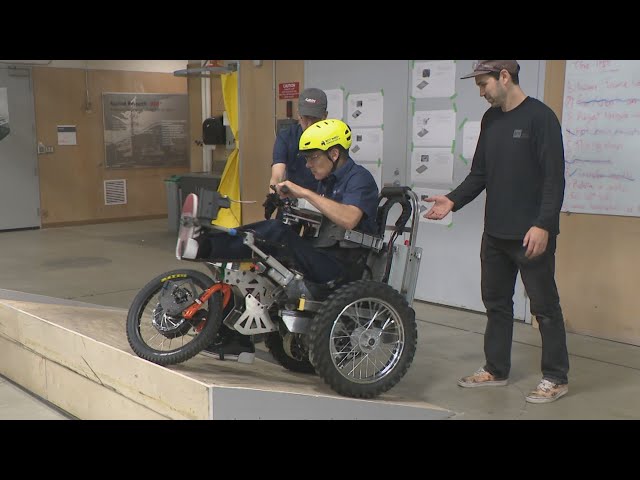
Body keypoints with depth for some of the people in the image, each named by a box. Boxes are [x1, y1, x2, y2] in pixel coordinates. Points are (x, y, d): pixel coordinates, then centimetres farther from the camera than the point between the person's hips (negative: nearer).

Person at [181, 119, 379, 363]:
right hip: (321, 258, 9)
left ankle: (207, 245, -24)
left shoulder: (359, 178, -8)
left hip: (339, 266, -9)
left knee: (275, 232, -28)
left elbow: (349, 219, -28)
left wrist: (304, 193, -25)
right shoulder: (329, 180, 21)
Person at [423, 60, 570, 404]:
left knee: (544, 306, 3)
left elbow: (554, 178, -14)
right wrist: (453, 200, 2)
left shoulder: (540, 117, -10)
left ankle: (556, 378, 14)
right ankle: (496, 369, 26)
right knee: (496, 302, 14)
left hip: (532, 235, -7)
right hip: (495, 233, 7)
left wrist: (543, 225, -20)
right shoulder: (490, 120, 12)